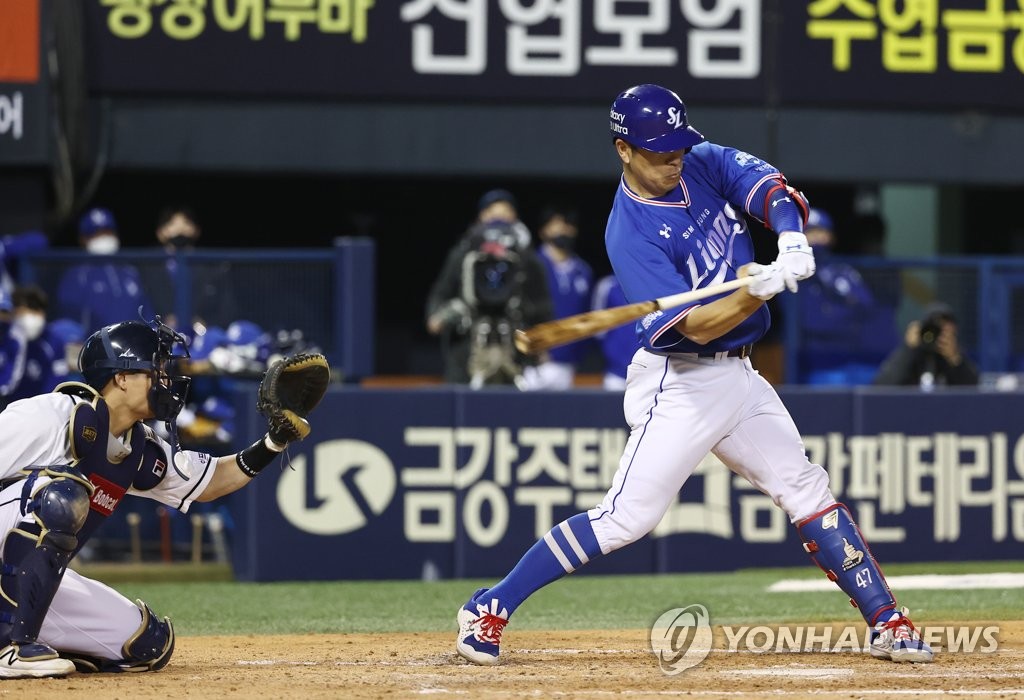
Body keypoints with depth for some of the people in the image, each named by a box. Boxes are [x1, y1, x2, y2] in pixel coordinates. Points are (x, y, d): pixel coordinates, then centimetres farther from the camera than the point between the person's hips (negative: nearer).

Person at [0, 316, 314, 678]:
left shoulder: (141, 451, 8)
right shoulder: (53, 417, -18)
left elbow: (208, 482, 21)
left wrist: (274, 442, 7)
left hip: (34, 585, 9)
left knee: (150, 643, 3)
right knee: (62, 493, -33)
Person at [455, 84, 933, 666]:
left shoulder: (705, 165, 1)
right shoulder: (630, 234, -19)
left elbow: (774, 190, -11)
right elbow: (696, 326, -25)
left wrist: (792, 239, -31)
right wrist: (757, 291, -40)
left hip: (738, 374, 7)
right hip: (679, 383, -7)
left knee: (808, 491, 7)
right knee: (627, 517, -13)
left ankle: (887, 623, 13)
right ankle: (490, 608, -6)